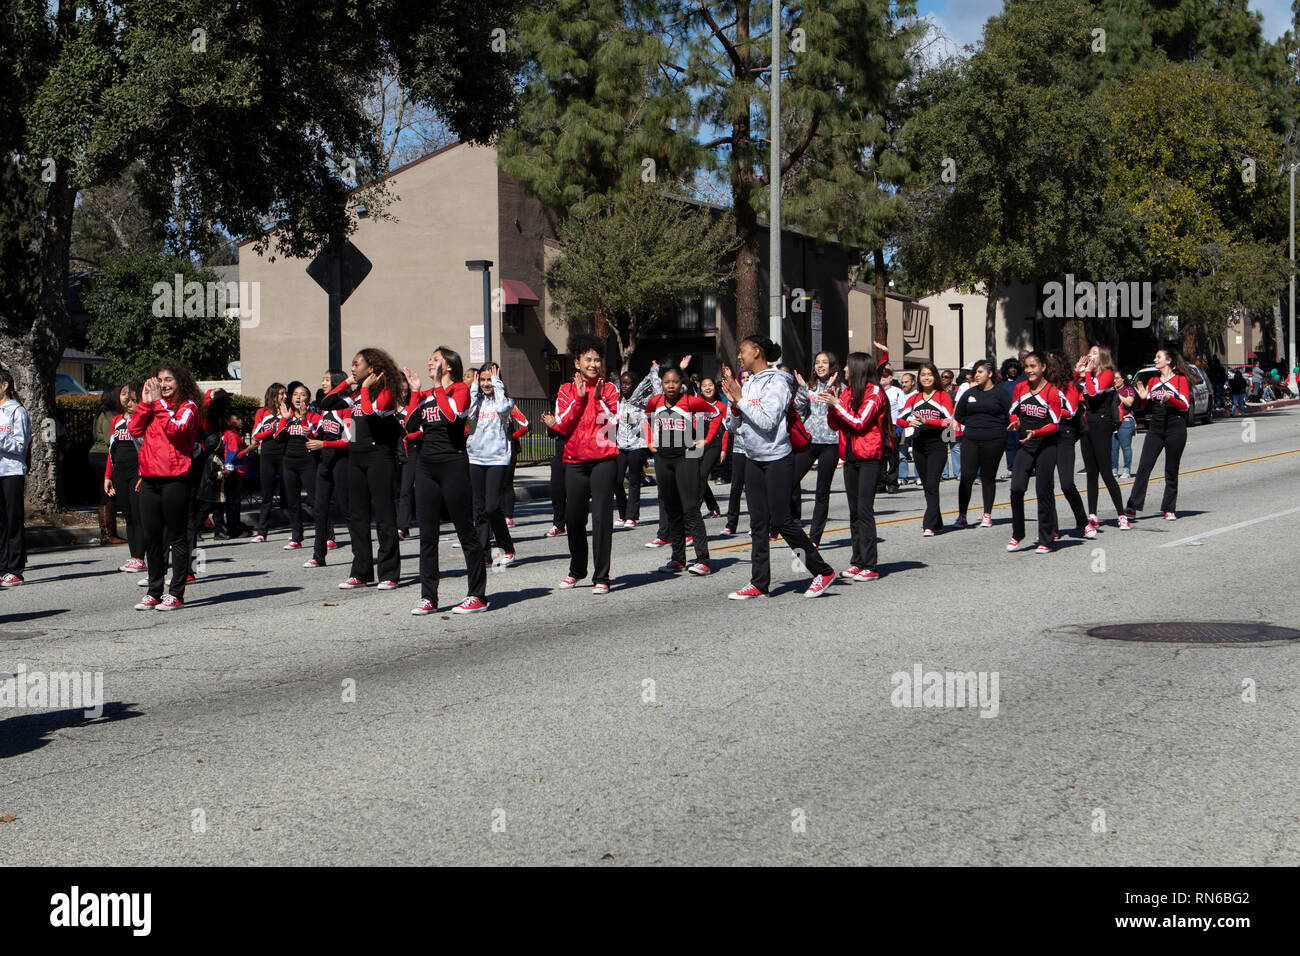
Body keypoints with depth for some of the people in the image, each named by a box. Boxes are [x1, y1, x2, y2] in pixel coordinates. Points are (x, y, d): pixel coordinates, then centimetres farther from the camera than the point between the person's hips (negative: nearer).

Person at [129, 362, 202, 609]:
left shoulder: (188, 406, 1)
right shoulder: (154, 406, 18)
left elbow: (176, 430, -17)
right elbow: (134, 430, 6)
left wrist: (160, 403, -15)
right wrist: (145, 403, -1)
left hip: (175, 479, -6)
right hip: (150, 480, 6)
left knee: (177, 538, -1)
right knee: (151, 538, 8)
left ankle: (176, 593, 2)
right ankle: (154, 592, 15)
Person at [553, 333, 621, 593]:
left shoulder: (609, 389, 5)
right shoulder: (566, 390, 9)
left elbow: (613, 423, -5)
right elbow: (562, 425, -2)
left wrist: (597, 398, -13)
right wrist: (579, 398, -9)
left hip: (604, 459, -2)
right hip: (575, 461, 2)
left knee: (602, 516, -8)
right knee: (573, 517, 6)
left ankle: (601, 577, -4)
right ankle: (577, 569, 27)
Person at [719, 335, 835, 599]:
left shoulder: (776, 382, -11)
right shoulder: (748, 382, 11)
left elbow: (767, 422, -21)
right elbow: (740, 425, 13)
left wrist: (740, 399, -16)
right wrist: (734, 402, -3)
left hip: (778, 459, -7)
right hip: (753, 459, 7)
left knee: (780, 519, -8)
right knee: (758, 522, 5)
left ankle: (823, 571, 5)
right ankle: (759, 583, 7)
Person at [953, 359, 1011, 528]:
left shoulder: (1000, 393, -1)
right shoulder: (969, 393, 12)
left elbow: (1010, 416, -2)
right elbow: (958, 415, 20)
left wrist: (996, 427, 0)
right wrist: (973, 424, 11)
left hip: (994, 441, -3)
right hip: (970, 440, 3)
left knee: (988, 477, 3)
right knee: (967, 477, -3)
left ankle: (987, 515, 12)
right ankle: (962, 516, 0)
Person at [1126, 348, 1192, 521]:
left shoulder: (1180, 380, -2)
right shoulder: (1154, 381, 13)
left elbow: (1185, 405, -7)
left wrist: (1169, 399, -24)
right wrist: (1144, 398, -3)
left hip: (1175, 430, -4)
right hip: (1155, 429, 4)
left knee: (1171, 471, 3)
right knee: (1143, 468, -4)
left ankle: (1169, 510, 10)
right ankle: (1133, 507, -5)